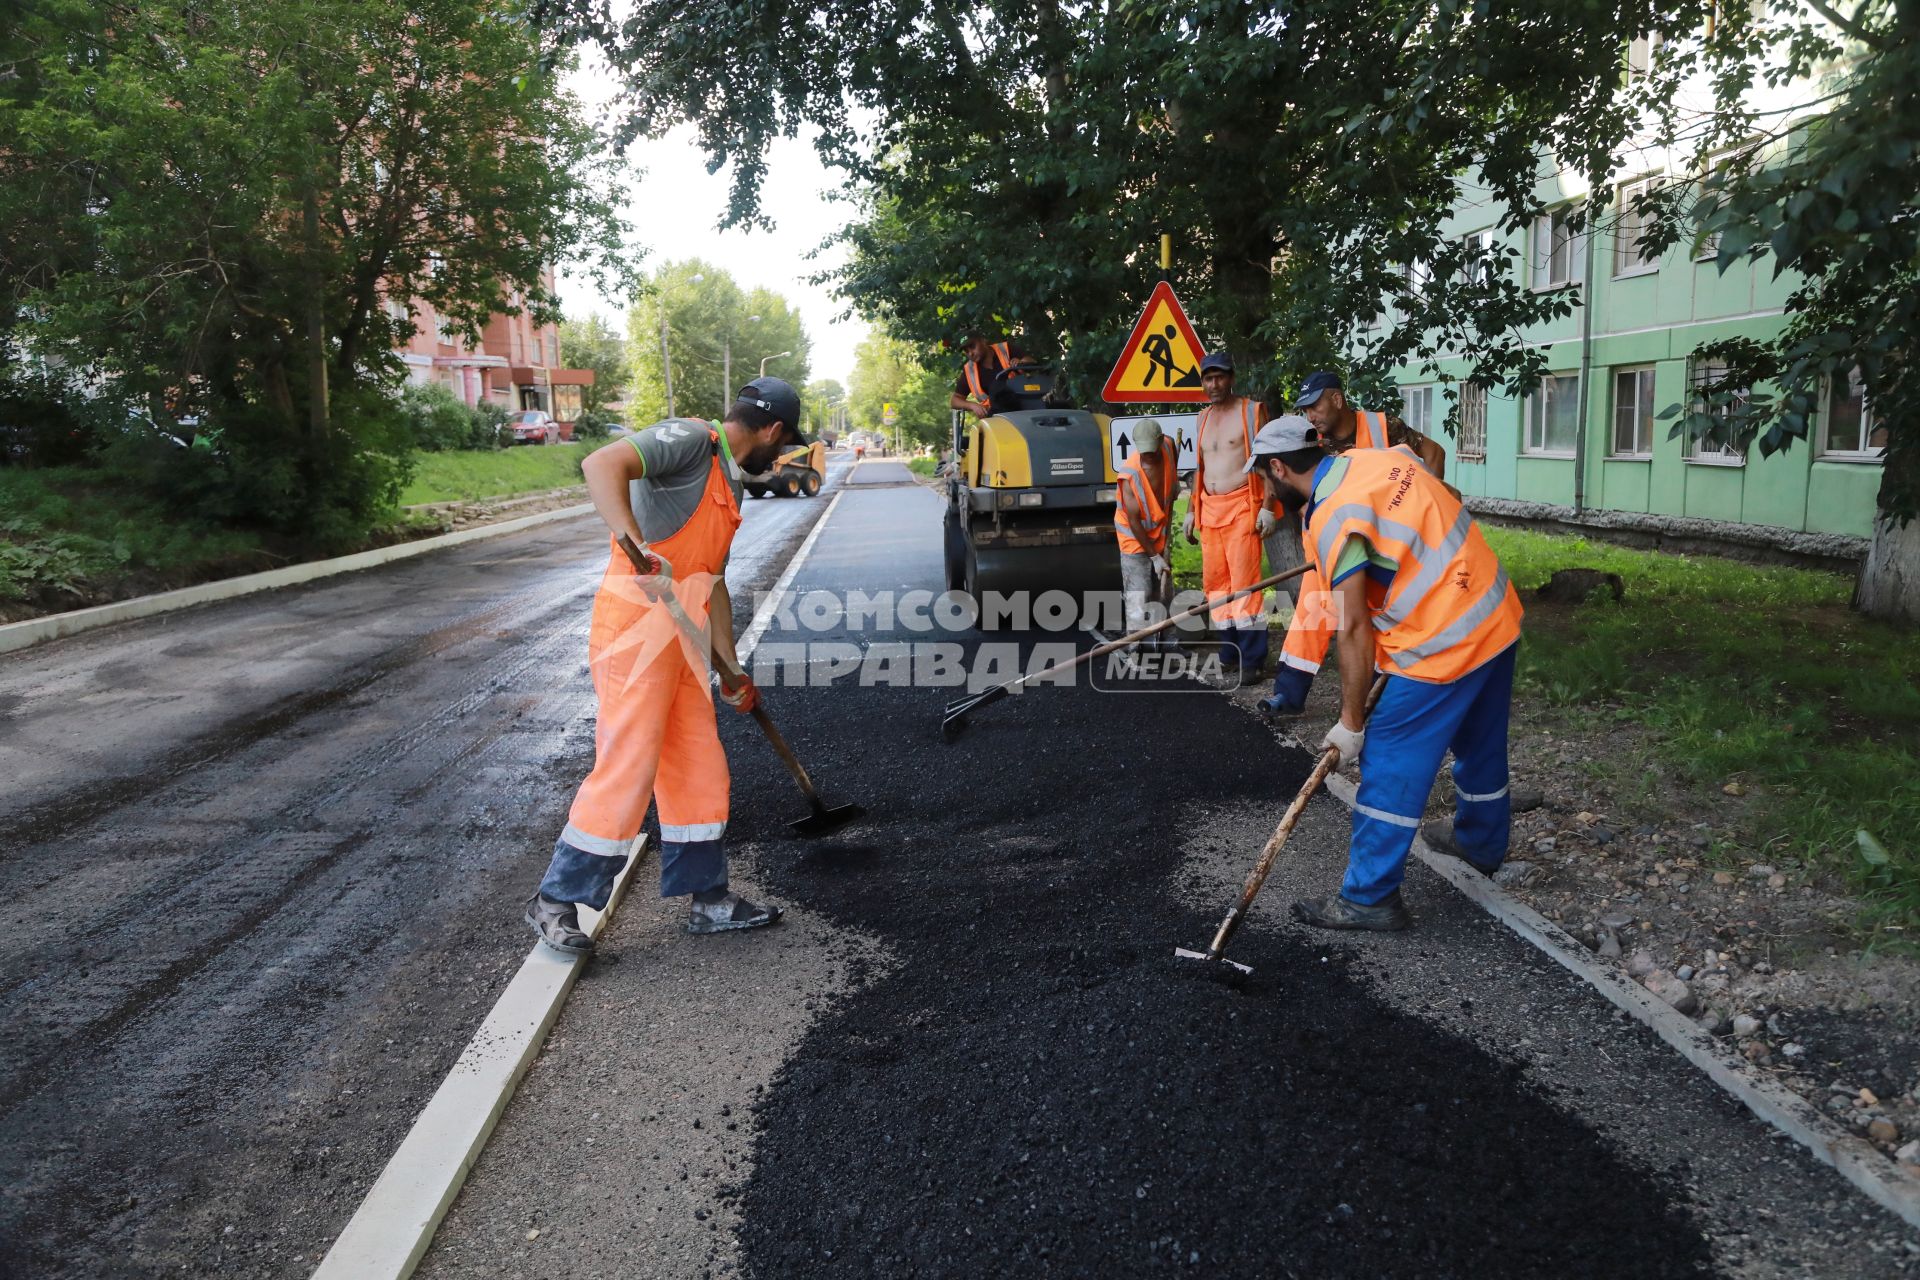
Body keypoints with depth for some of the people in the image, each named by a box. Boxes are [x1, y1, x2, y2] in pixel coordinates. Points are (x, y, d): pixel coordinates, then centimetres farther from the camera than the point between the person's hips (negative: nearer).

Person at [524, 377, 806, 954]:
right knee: (626, 767, -8)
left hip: (681, 638, 9)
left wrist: (732, 669, 27)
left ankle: (707, 897, 24)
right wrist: (635, 544, -40)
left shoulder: (729, 481, 21)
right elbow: (601, 464, -25)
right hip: (635, 624, -9)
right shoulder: (691, 439, -8)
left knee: (699, 766, 12)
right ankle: (555, 900, 7)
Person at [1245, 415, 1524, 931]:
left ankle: (1369, 897, 8)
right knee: (1480, 744, 27)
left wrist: (1350, 723, -9)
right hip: (1497, 615, 9)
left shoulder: (1332, 519, -20)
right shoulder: (1376, 457, 4)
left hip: (1445, 641, -9)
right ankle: (1482, 844, 49)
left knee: (1390, 763, 0)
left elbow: (1354, 629, -18)